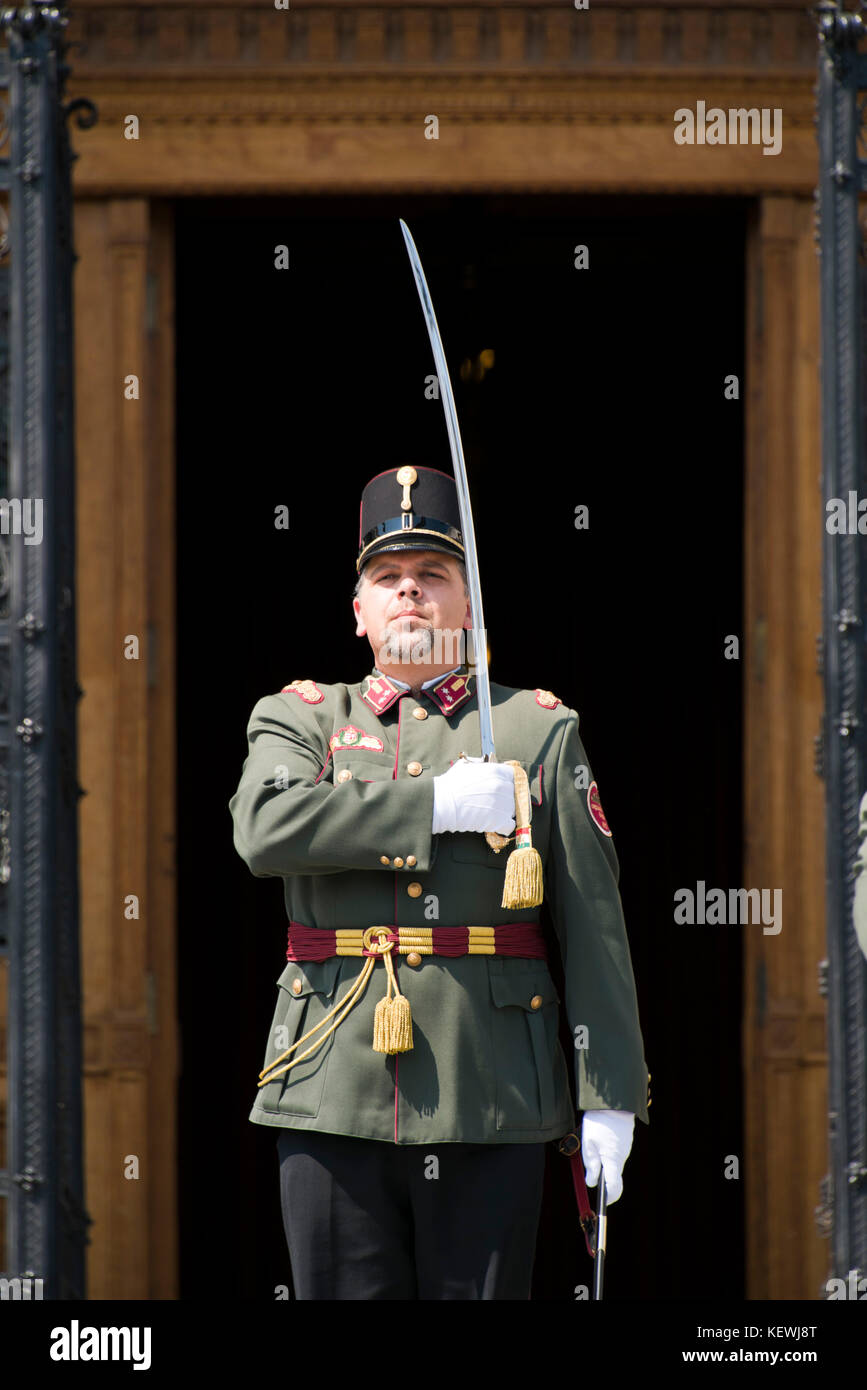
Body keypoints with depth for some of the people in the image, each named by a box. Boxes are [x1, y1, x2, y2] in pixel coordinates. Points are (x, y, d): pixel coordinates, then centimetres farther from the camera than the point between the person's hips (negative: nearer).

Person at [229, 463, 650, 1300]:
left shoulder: (540, 730, 10)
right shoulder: (301, 719, 12)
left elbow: (594, 924, 6)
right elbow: (264, 829, -12)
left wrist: (609, 1097, -2)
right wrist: (439, 805, -13)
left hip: (489, 1106, -1)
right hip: (333, 1101, 1)